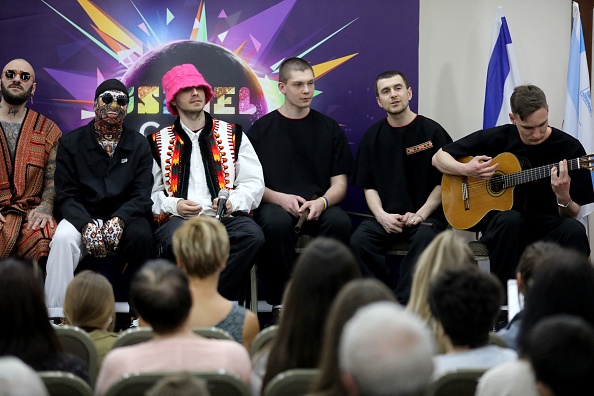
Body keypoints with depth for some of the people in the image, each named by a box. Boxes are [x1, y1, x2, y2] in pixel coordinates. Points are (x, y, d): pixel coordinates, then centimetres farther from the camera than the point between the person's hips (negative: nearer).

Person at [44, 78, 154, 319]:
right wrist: (87, 225, -21)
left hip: (123, 216, 1)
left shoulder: (139, 145, 7)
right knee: (63, 238, -33)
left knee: (141, 235, -33)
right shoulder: (71, 143, 5)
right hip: (82, 216, 0)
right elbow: (66, 196, -1)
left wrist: (118, 221, -22)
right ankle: (57, 316, -29)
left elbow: (141, 197, -1)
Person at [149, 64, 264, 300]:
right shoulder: (159, 142, 18)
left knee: (252, 235, -34)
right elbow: (150, 192, 10)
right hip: (177, 218, -1)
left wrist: (233, 201, -7)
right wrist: (174, 205, -10)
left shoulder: (232, 134, 19)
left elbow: (254, 182, 13)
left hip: (226, 218, 1)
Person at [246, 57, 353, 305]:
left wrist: (321, 202, -12)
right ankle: (281, 303, -24)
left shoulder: (329, 129, 15)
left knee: (340, 222, -33)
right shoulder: (261, 129, 11)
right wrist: (281, 198, -13)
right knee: (277, 224, -37)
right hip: (274, 204, -1)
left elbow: (339, 184, 11)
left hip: (318, 208, 2)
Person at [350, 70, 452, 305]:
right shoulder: (373, 136, 11)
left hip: (426, 215, -3)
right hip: (386, 217, 3)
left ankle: (403, 304, -31)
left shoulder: (432, 131, 2)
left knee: (424, 239, -35)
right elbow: (368, 186, 11)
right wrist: (382, 216, -7)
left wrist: (421, 214, -11)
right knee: (359, 240, -26)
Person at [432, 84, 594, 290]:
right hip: (499, 221, 0)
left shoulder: (570, 148, -3)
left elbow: (573, 214, 1)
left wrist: (564, 198, -24)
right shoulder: (497, 138, 0)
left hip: (546, 226, 0)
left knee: (574, 230, -33)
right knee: (511, 219, -36)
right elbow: (439, 157, 10)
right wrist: (466, 169, -12)